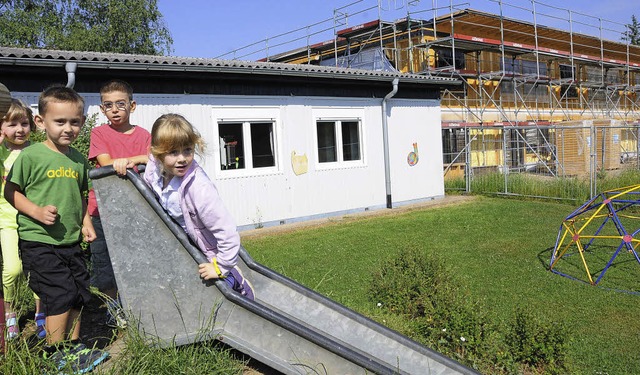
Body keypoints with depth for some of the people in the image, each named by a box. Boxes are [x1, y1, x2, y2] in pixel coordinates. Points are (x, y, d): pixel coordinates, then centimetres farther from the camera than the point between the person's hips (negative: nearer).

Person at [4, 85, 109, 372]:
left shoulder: (79, 159, 7)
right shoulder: (30, 156, -10)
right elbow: (10, 191, -6)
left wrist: (86, 223, 7)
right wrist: (37, 211, -20)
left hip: (71, 241, 6)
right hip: (38, 242, -6)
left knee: (79, 293, 12)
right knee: (61, 294, -7)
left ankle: (73, 346, 30)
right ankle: (56, 353, 13)